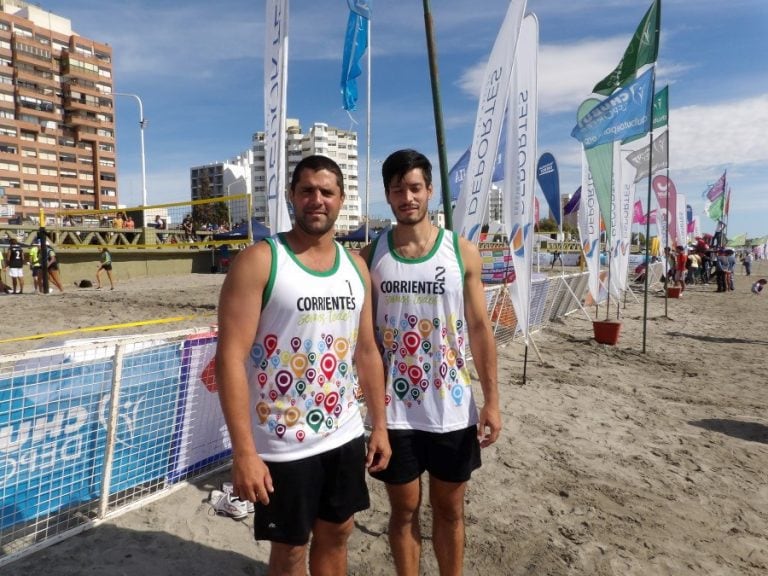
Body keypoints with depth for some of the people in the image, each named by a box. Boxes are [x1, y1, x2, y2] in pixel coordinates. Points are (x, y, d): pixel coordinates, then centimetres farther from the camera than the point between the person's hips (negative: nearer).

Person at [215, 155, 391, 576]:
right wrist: (244, 451, -21)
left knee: (336, 534, 21)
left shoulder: (355, 266, 5)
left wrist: (379, 425, 10)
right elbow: (231, 357, -17)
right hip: (283, 445, -5)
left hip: (345, 435, 5)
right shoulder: (259, 261, -13)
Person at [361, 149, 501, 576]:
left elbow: (479, 329, 0)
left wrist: (492, 400, -3)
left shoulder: (463, 252, -2)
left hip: (452, 408, 0)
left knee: (450, 509, 17)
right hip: (394, 409, 0)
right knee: (404, 509, 15)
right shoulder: (370, 257, -1)